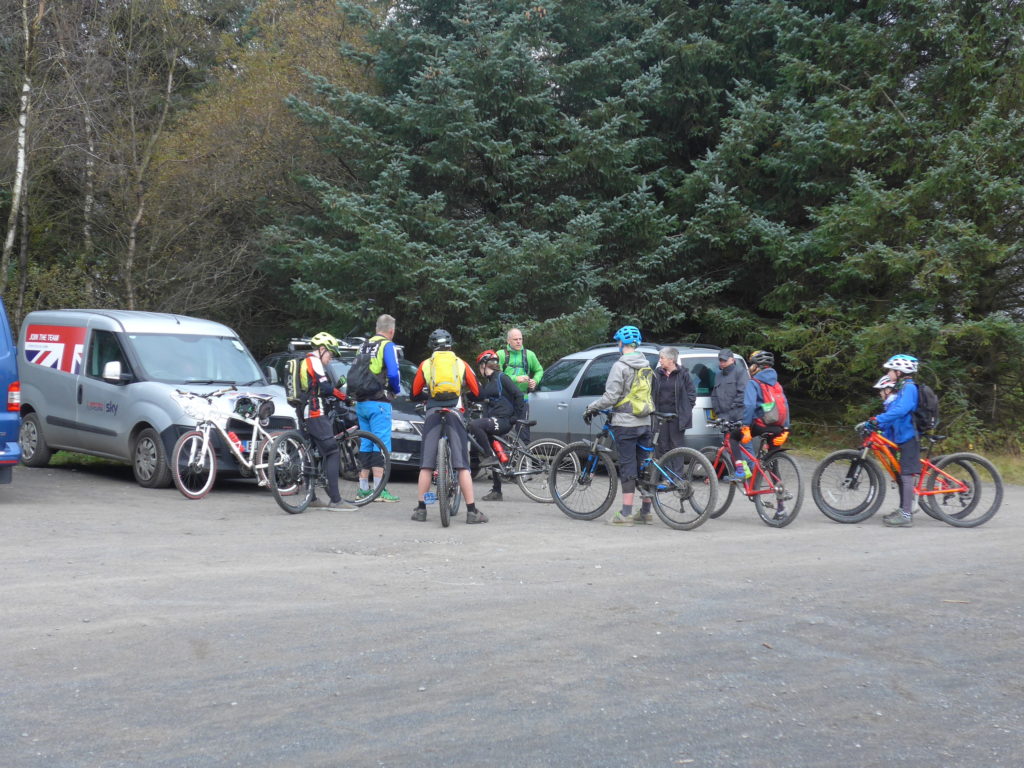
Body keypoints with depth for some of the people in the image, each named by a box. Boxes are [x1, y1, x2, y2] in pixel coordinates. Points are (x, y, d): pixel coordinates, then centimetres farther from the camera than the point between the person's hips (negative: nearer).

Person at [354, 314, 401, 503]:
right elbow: (393, 373, -17)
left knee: (366, 445, 12)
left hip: (361, 403, 8)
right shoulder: (387, 346, -7)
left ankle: (363, 489, 14)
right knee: (381, 445, -7)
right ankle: (379, 490, -10)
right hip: (379, 402, -8)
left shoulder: (365, 346, 16)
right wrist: (397, 389, 1)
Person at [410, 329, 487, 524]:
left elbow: (415, 394, 15)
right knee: (462, 465, -2)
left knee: (426, 464, 5)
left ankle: (420, 508, 5)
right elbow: (476, 392, 14)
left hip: (432, 414, 1)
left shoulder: (425, 365, 10)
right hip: (455, 414, 0)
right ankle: (472, 511, -5)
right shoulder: (461, 364, 10)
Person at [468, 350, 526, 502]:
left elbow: (518, 395, -11)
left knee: (474, 425, -30)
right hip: (492, 421, 9)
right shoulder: (486, 382, 20)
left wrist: (517, 416, -12)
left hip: (503, 420, -9)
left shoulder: (501, 378, -6)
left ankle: (490, 456, -21)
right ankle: (496, 491, 12)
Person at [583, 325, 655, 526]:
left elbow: (611, 396, -16)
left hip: (625, 423, -7)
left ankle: (626, 513, -6)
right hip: (644, 423, 7)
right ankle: (645, 511, 15)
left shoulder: (620, 366, -12)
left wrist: (591, 407, 0)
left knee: (627, 467, -6)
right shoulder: (646, 365, 11)